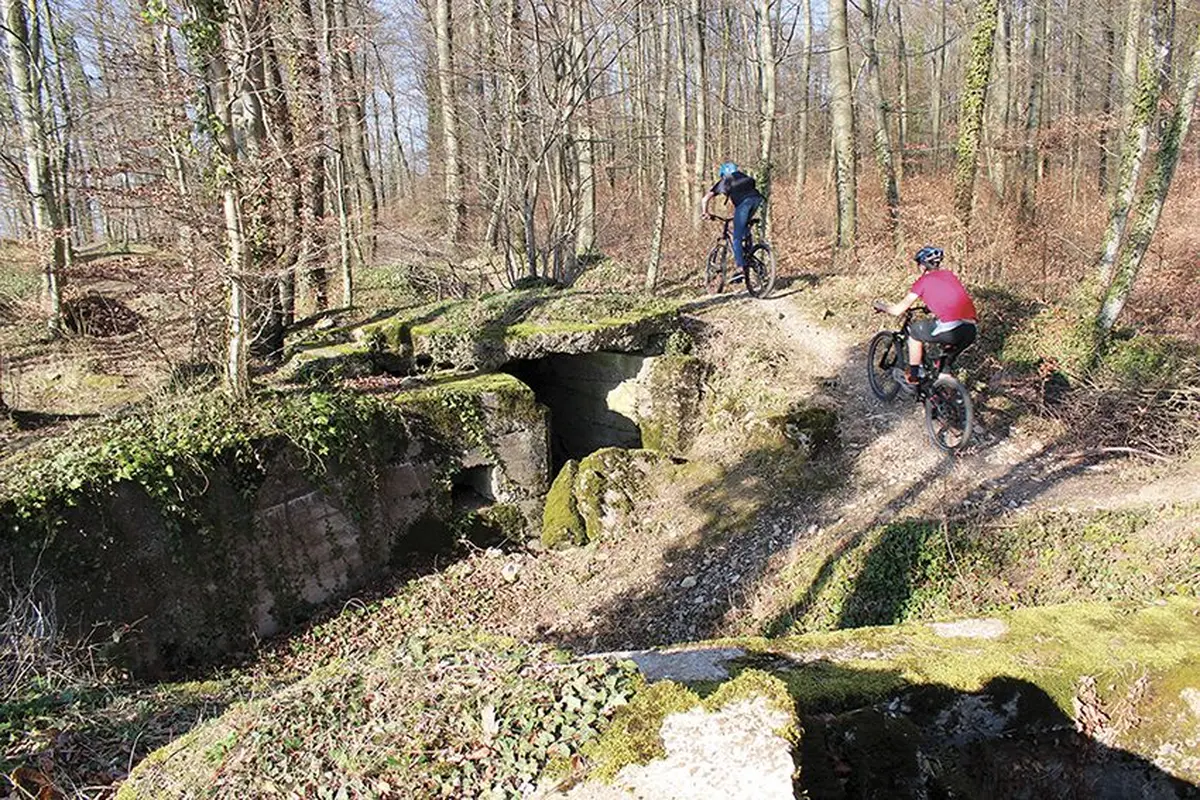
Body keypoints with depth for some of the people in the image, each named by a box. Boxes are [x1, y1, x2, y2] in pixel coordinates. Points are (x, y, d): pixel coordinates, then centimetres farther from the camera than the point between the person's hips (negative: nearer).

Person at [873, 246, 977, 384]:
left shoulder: (924, 281, 7)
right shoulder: (949, 275, 23)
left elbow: (898, 310, 8)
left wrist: (883, 307, 28)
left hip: (951, 330, -6)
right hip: (970, 331, 6)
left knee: (914, 331, 20)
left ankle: (913, 376, 23)